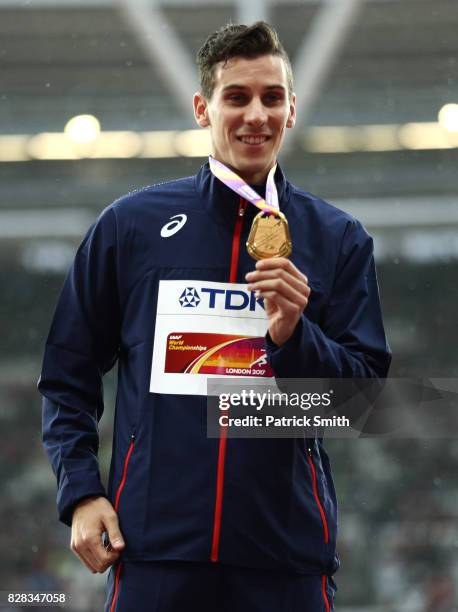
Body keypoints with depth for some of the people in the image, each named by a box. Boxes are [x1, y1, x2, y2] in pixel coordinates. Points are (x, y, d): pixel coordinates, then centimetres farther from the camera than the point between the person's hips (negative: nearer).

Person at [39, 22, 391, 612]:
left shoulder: (338, 238, 8)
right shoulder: (130, 224, 7)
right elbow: (68, 374, 11)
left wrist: (294, 335, -11)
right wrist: (80, 492, -1)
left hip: (288, 549, 1)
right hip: (155, 544, 0)